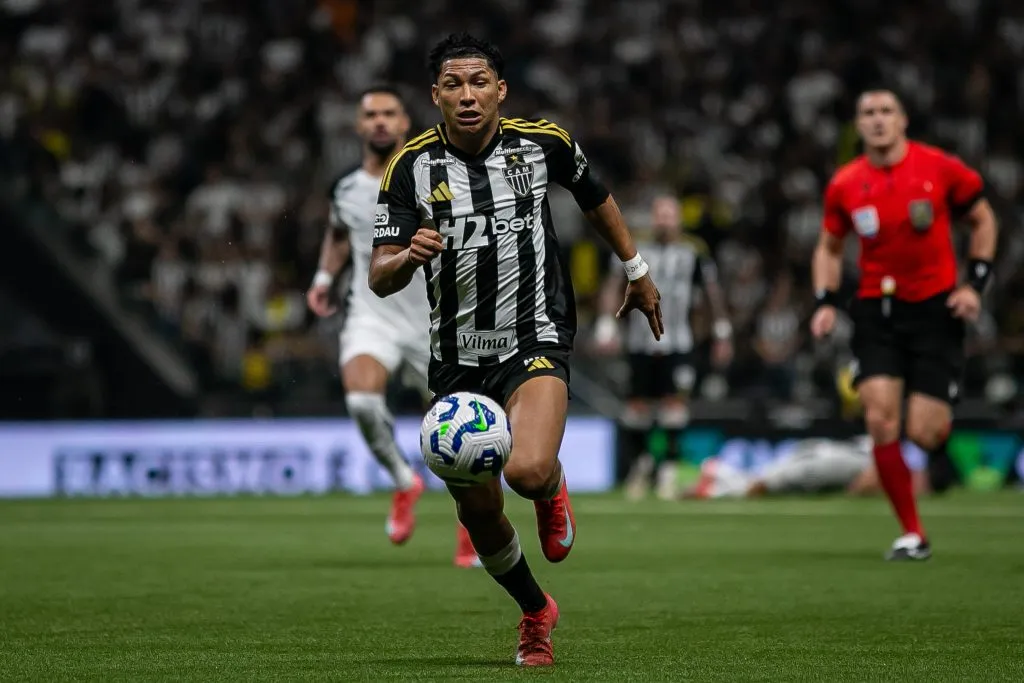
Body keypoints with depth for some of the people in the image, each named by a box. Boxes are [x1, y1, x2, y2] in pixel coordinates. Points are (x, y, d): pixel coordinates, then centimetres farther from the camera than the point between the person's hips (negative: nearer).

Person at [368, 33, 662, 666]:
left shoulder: (543, 142, -5)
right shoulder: (413, 166, -6)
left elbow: (595, 197, 17)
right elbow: (380, 279, -8)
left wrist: (637, 270, 24)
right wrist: (408, 256, -30)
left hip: (536, 341, -2)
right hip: (458, 358, 2)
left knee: (528, 471, -29)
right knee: (478, 513, 7)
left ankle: (553, 488, 11)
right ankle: (536, 612, 36)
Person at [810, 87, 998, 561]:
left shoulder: (941, 168, -7)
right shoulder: (845, 185, 0)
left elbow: (983, 220, 7)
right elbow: (830, 247, 15)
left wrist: (976, 282, -3)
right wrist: (826, 302, 1)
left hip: (936, 309, -2)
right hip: (877, 309, 2)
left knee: (924, 433, -9)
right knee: (881, 421, -15)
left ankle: (941, 431, 32)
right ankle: (912, 535, -3)